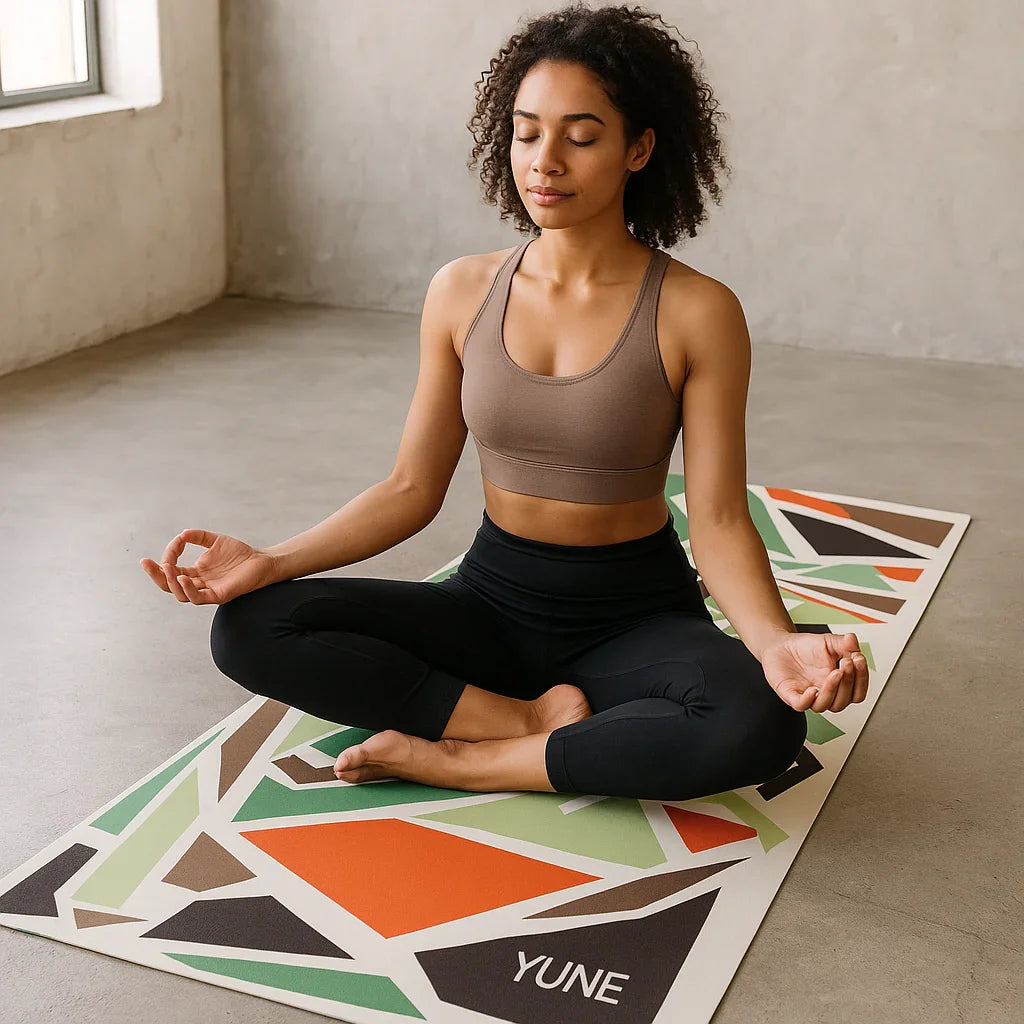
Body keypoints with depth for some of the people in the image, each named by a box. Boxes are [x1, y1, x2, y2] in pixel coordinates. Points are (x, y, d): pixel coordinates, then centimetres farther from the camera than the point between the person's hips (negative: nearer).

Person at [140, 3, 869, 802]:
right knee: (249, 629, -16)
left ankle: (459, 760, -19)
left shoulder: (697, 314, -11)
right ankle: (535, 720, -15)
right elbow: (412, 489, 3)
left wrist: (777, 643, -31)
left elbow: (719, 520, -12)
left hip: (636, 616, -2)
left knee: (761, 722, -35)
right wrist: (273, 561, -10)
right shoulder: (463, 294, -1)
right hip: (492, 601, 3)